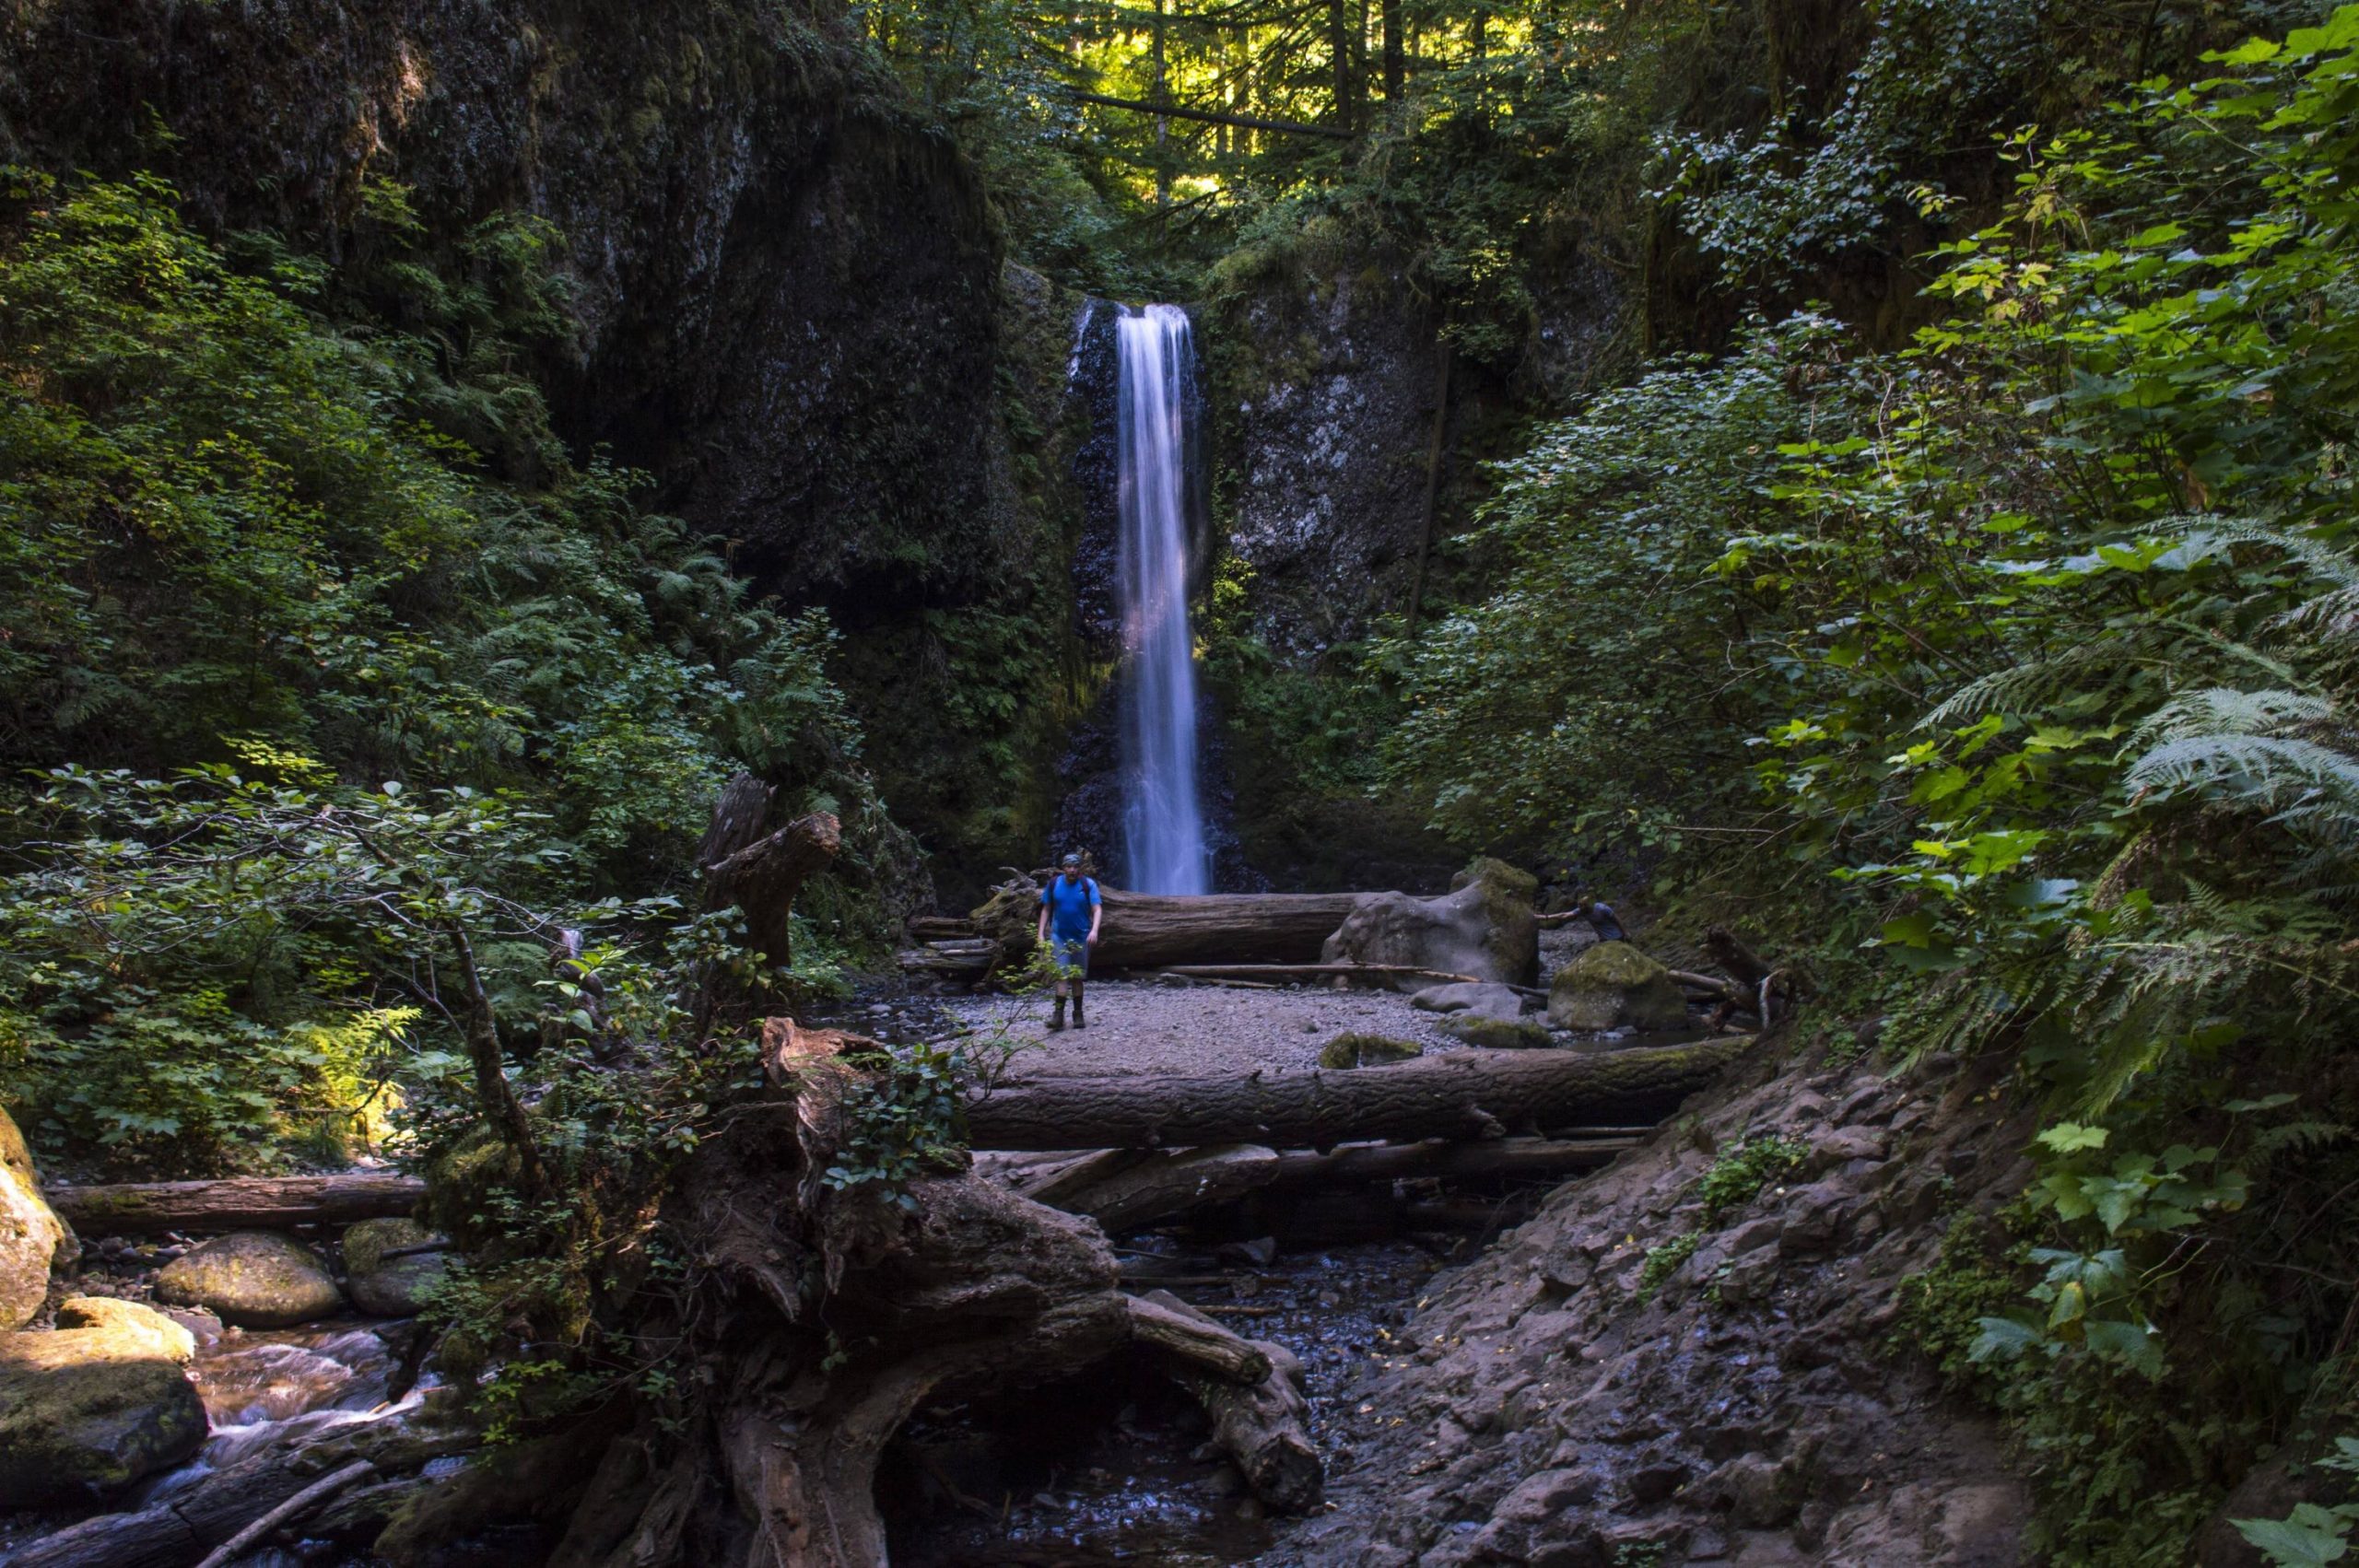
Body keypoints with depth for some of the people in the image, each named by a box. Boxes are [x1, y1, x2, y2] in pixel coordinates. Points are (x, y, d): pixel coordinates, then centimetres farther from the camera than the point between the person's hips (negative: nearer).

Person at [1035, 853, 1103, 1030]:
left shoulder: (1088, 884, -7)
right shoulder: (1054, 883, -2)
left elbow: (1097, 909, -14)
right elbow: (1046, 909, 4)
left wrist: (1094, 930, -29)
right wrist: (1041, 933, -1)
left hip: (1081, 937, 0)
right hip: (1059, 936, 0)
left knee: (1077, 977, 9)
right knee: (1062, 975, -10)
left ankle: (1078, 1015, 18)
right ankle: (1059, 1015, -14)